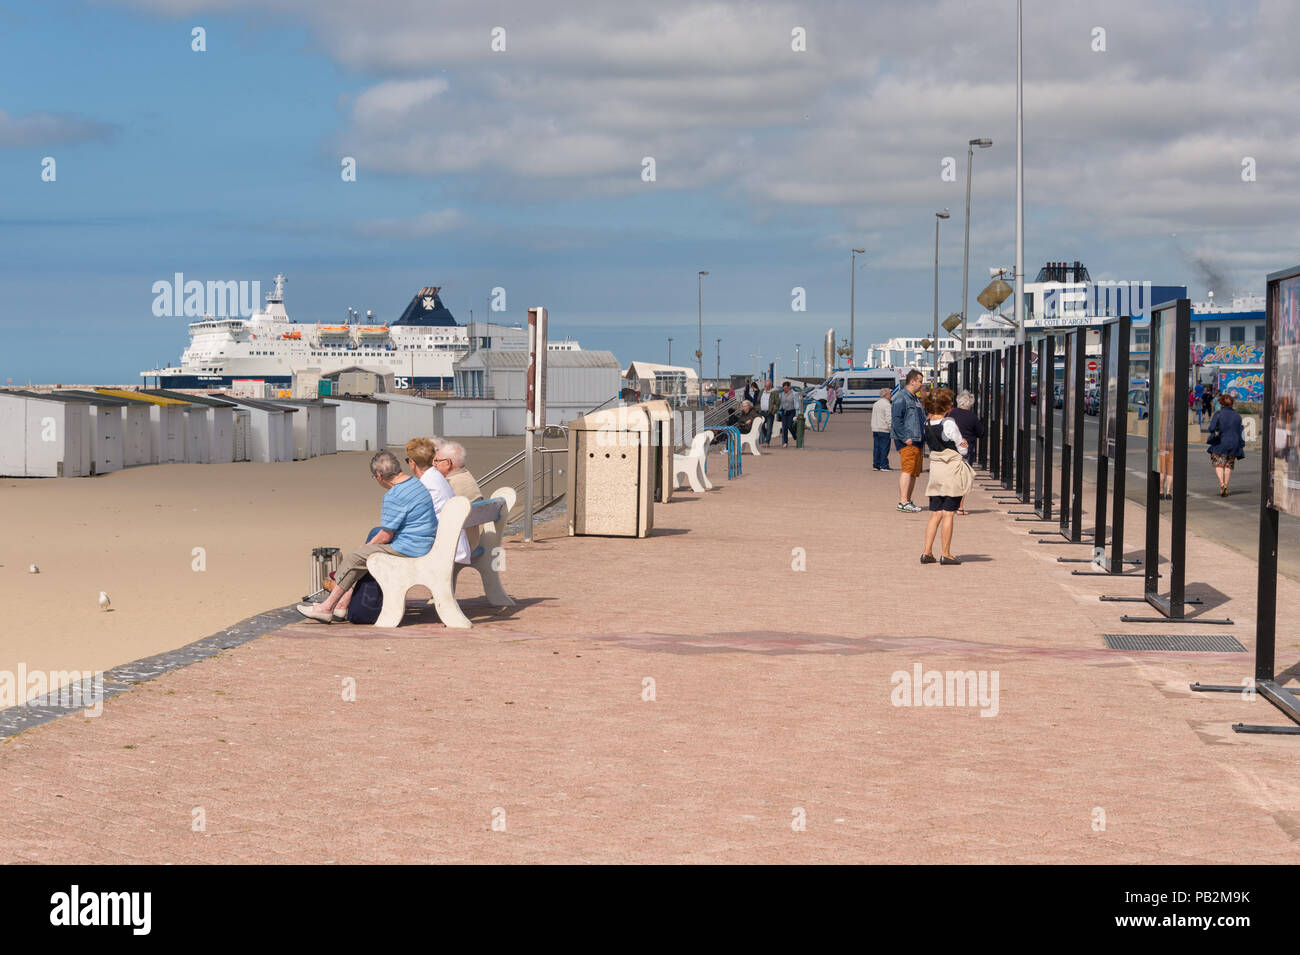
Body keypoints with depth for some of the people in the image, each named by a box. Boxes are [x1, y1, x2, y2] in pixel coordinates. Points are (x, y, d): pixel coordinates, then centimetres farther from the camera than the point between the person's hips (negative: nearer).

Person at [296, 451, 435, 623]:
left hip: (408, 547, -10)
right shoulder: (415, 483, 11)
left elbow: (386, 536, -17)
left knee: (354, 559, -4)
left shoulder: (394, 497, -21)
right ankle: (342, 604, 19)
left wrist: (367, 546, 3)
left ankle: (327, 608, 3)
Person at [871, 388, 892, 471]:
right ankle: (884, 466, -5)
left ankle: (876, 465, 10)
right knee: (884, 448, -5)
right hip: (884, 430, -8)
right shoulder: (887, 405, -11)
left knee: (876, 448, 9)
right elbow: (888, 418, -17)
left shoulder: (876, 404, 16)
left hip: (875, 429, 8)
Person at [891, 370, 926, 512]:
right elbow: (896, 419, -17)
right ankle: (903, 502, -19)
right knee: (907, 470, -15)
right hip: (907, 442, -10)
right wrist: (905, 438, -21)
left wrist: (924, 436, 18)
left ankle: (907, 501, 15)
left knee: (915, 472, 10)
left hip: (917, 440, 10)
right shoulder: (901, 397, -10)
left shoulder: (914, 398, 22)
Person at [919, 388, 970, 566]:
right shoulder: (949, 424, -16)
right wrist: (964, 445, 12)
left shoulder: (927, 423, 4)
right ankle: (945, 554, 1)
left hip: (935, 468, 6)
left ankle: (927, 551, 7)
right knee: (948, 514, -1)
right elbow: (963, 449, -9)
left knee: (935, 514, 10)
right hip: (952, 469, -6)